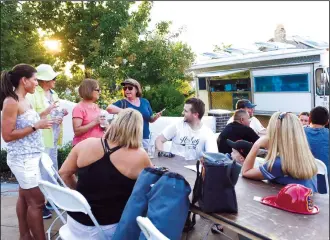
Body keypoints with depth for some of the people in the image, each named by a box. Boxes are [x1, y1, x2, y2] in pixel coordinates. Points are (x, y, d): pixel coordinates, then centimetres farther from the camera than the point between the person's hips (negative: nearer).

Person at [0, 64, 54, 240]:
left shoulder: (25, 101, 10)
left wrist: (43, 120, 5)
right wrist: (35, 126, -21)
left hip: (31, 157, 8)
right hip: (22, 158, -8)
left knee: (25, 197, 16)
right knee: (37, 201, -2)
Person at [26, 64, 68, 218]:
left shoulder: (53, 94, 14)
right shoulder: (32, 95, -12)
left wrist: (62, 114, 2)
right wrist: (46, 112, -25)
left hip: (53, 138, 9)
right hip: (41, 139, -9)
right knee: (42, 173, -4)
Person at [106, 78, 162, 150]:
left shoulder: (145, 102, 8)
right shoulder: (123, 102, -3)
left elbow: (150, 119, 15)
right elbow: (109, 108, -21)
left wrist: (156, 116, -6)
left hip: (144, 138, 4)